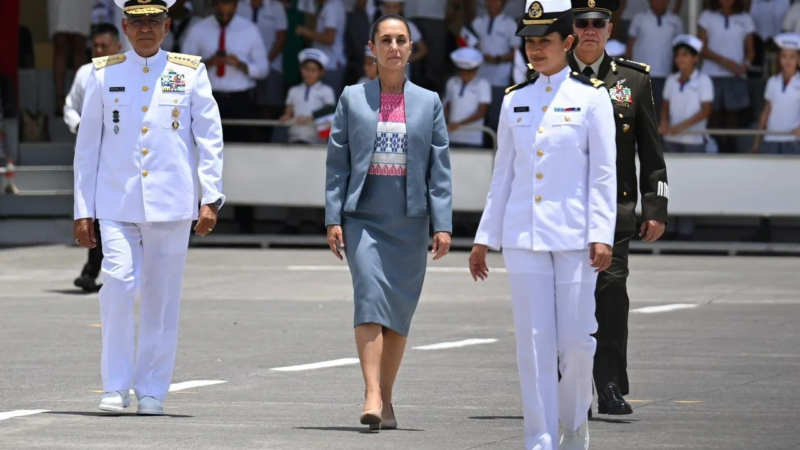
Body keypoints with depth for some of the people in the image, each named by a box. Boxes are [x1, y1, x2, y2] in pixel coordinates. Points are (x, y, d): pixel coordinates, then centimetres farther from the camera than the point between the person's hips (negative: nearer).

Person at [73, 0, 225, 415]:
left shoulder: (190, 73, 6)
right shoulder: (104, 75, 8)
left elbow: (210, 138, 4)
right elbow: (87, 145, 10)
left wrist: (211, 198, -5)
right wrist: (83, 210, 6)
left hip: (171, 205, 0)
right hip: (117, 203, 0)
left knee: (162, 299, 3)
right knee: (118, 282, -16)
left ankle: (152, 391, 12)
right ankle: (116, 386, -8)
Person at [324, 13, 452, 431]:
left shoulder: (429, 102, 8)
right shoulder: (352, 98, 6)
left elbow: (440, 168, 5)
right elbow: (337, 161, 5)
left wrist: (443, 224, -2)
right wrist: (333, 218, -3)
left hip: (409, 219, 2)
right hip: (363, 217, -2)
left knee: (399, 310, 5)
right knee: (370, 295, -18)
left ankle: (386, 399, 16)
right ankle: (371, 397, -26)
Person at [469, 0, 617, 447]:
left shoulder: (591, 97, 0)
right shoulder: (515, 101, 10)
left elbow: (604, 173, -3)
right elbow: (504, 175, 14)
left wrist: (602, 236, -11)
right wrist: (485, 238, 12)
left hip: (573, 237, -3)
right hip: (524, 237, 3)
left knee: (575, 339, -1)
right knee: (534, 342, -2)